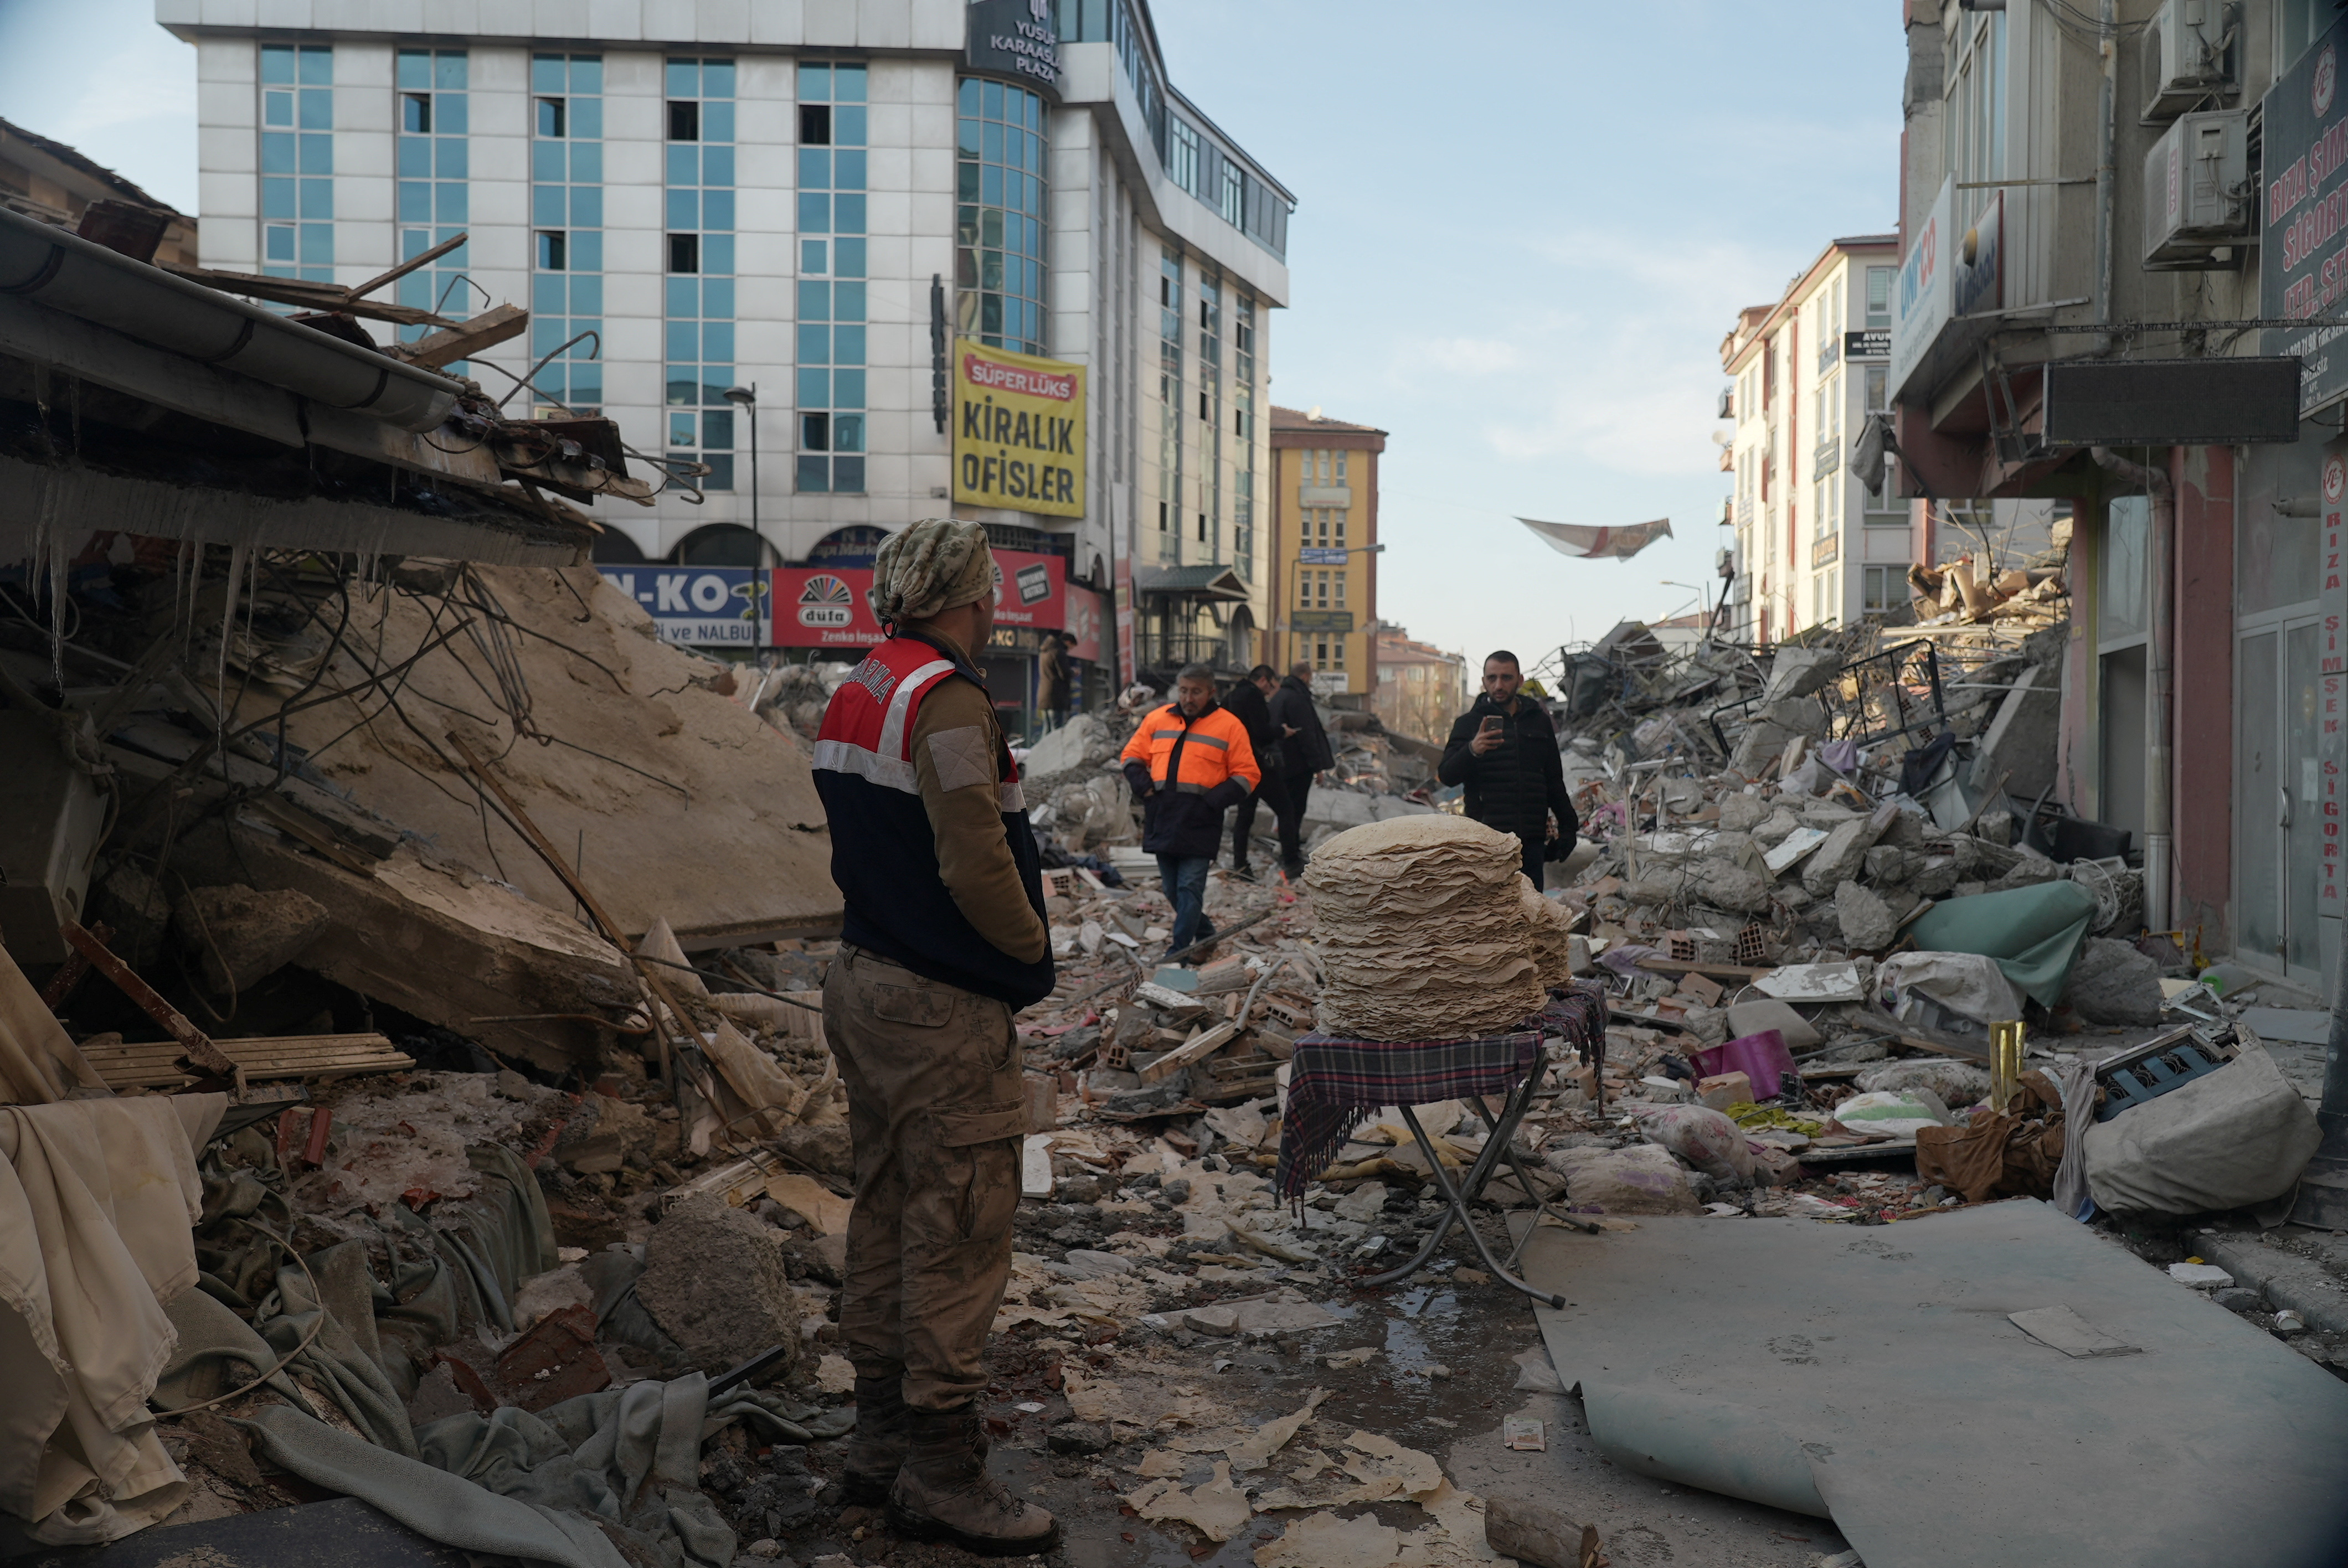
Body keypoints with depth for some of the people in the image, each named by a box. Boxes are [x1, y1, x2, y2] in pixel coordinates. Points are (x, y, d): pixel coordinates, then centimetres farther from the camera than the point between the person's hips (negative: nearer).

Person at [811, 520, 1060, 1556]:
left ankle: (880, 1442, 28)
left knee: (886, 1217, 17)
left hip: (864, 984, 10)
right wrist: (1034, 948, -6)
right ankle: (941, 1475, 8)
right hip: (943, 1007, -10)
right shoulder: (946, 699, -18)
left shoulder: (854, 695, 12)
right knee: (960, 1235, -1)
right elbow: (977, 864, -24)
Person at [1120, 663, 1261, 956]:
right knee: (1171, 888, 12)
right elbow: (1133, 756, 18)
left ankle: (1179, 950, -5)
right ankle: (1204, 932, 31)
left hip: (1200, 822, -5)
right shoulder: (1157, 720, 10)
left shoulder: (1229, 726, 0)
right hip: (1161, 820, 5)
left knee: (1190, 887, -8)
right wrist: (1145, 787, 1)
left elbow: (1247, 775, -1)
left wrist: (1213, 801, -12)